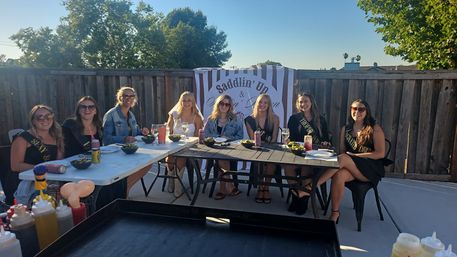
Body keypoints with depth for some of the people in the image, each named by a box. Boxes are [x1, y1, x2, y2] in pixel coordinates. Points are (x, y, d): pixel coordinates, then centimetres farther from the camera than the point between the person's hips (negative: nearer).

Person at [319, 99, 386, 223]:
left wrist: (354, 155, -13)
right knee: (339, 175, -34)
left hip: (372, 169, -3)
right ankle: (335, 213, -25)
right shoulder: (345, 129, 15)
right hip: (350, 167, 4)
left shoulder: (375, 129, 2)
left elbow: (380, 153, -6)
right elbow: (342, 151, 14)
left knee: (343, 158, -33)